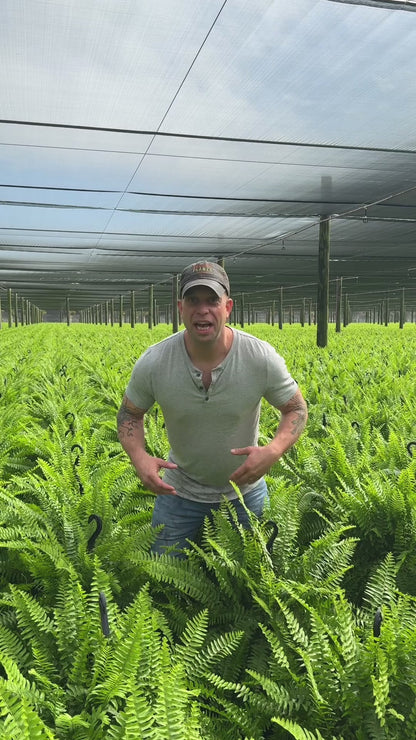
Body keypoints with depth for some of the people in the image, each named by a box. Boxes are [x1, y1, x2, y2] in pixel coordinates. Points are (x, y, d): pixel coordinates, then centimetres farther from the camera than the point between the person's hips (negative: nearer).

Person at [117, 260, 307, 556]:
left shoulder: (262, 357, -22)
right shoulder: (154, 362, -20)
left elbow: (297, 409, -9)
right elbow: (130, 413, -4)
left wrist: (273, 451, -29)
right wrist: (139, 457, -24)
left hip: (244, 490, 0)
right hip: (178, 492, 0)